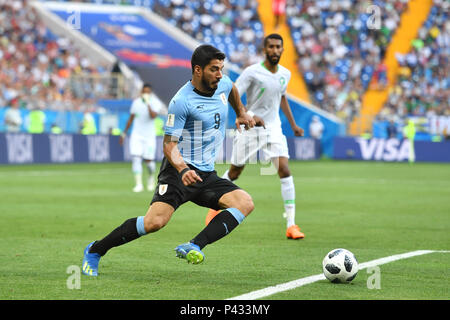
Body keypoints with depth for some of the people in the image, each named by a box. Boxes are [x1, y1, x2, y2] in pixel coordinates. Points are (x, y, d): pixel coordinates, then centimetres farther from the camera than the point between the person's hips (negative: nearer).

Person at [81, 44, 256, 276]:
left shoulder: (223, 84, 7)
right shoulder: (181, 101, -15)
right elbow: (169, 144, -16)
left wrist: (241, 113, 41)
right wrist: (182, 169, -32)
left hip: (207, 175, 7)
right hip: (179, 171, -7)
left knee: (246, 203, -19)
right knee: (155, 221, -25)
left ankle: (194, 246, -30)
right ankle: (94, 251, -4)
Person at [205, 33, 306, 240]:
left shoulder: (285, 74, 5)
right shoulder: (252, 72, -14)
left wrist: (293, 124, 24)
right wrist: (249, 116, -32)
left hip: (273, 129, 3)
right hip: (249, 129, -3)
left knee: (284, 169, -14)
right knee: (234, 173, 9)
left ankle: (291, 224, -14)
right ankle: (216, 207, 37)